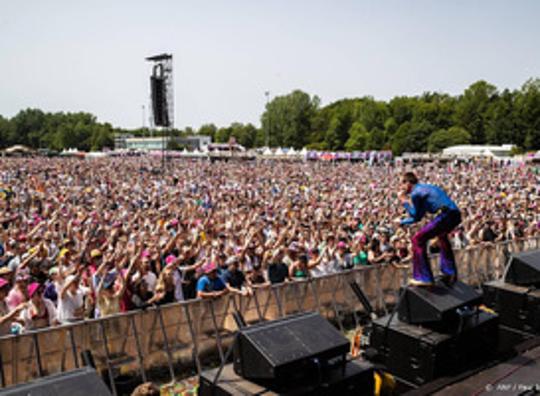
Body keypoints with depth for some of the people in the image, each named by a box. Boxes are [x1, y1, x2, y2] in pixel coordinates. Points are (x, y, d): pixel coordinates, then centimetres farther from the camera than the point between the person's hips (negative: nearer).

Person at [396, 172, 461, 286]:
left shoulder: (416, 193, -3)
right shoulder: (424, 188, 26)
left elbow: (415, 216, 0)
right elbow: (418, 215, 29)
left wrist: (404, 201, 7)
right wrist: (402, 222, 37)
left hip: (446, 215, -10)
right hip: (456, 214, 10)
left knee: (418, 239, -4)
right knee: (442, 235, 38)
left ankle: (424, 277, -4)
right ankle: (450, 272, 43)